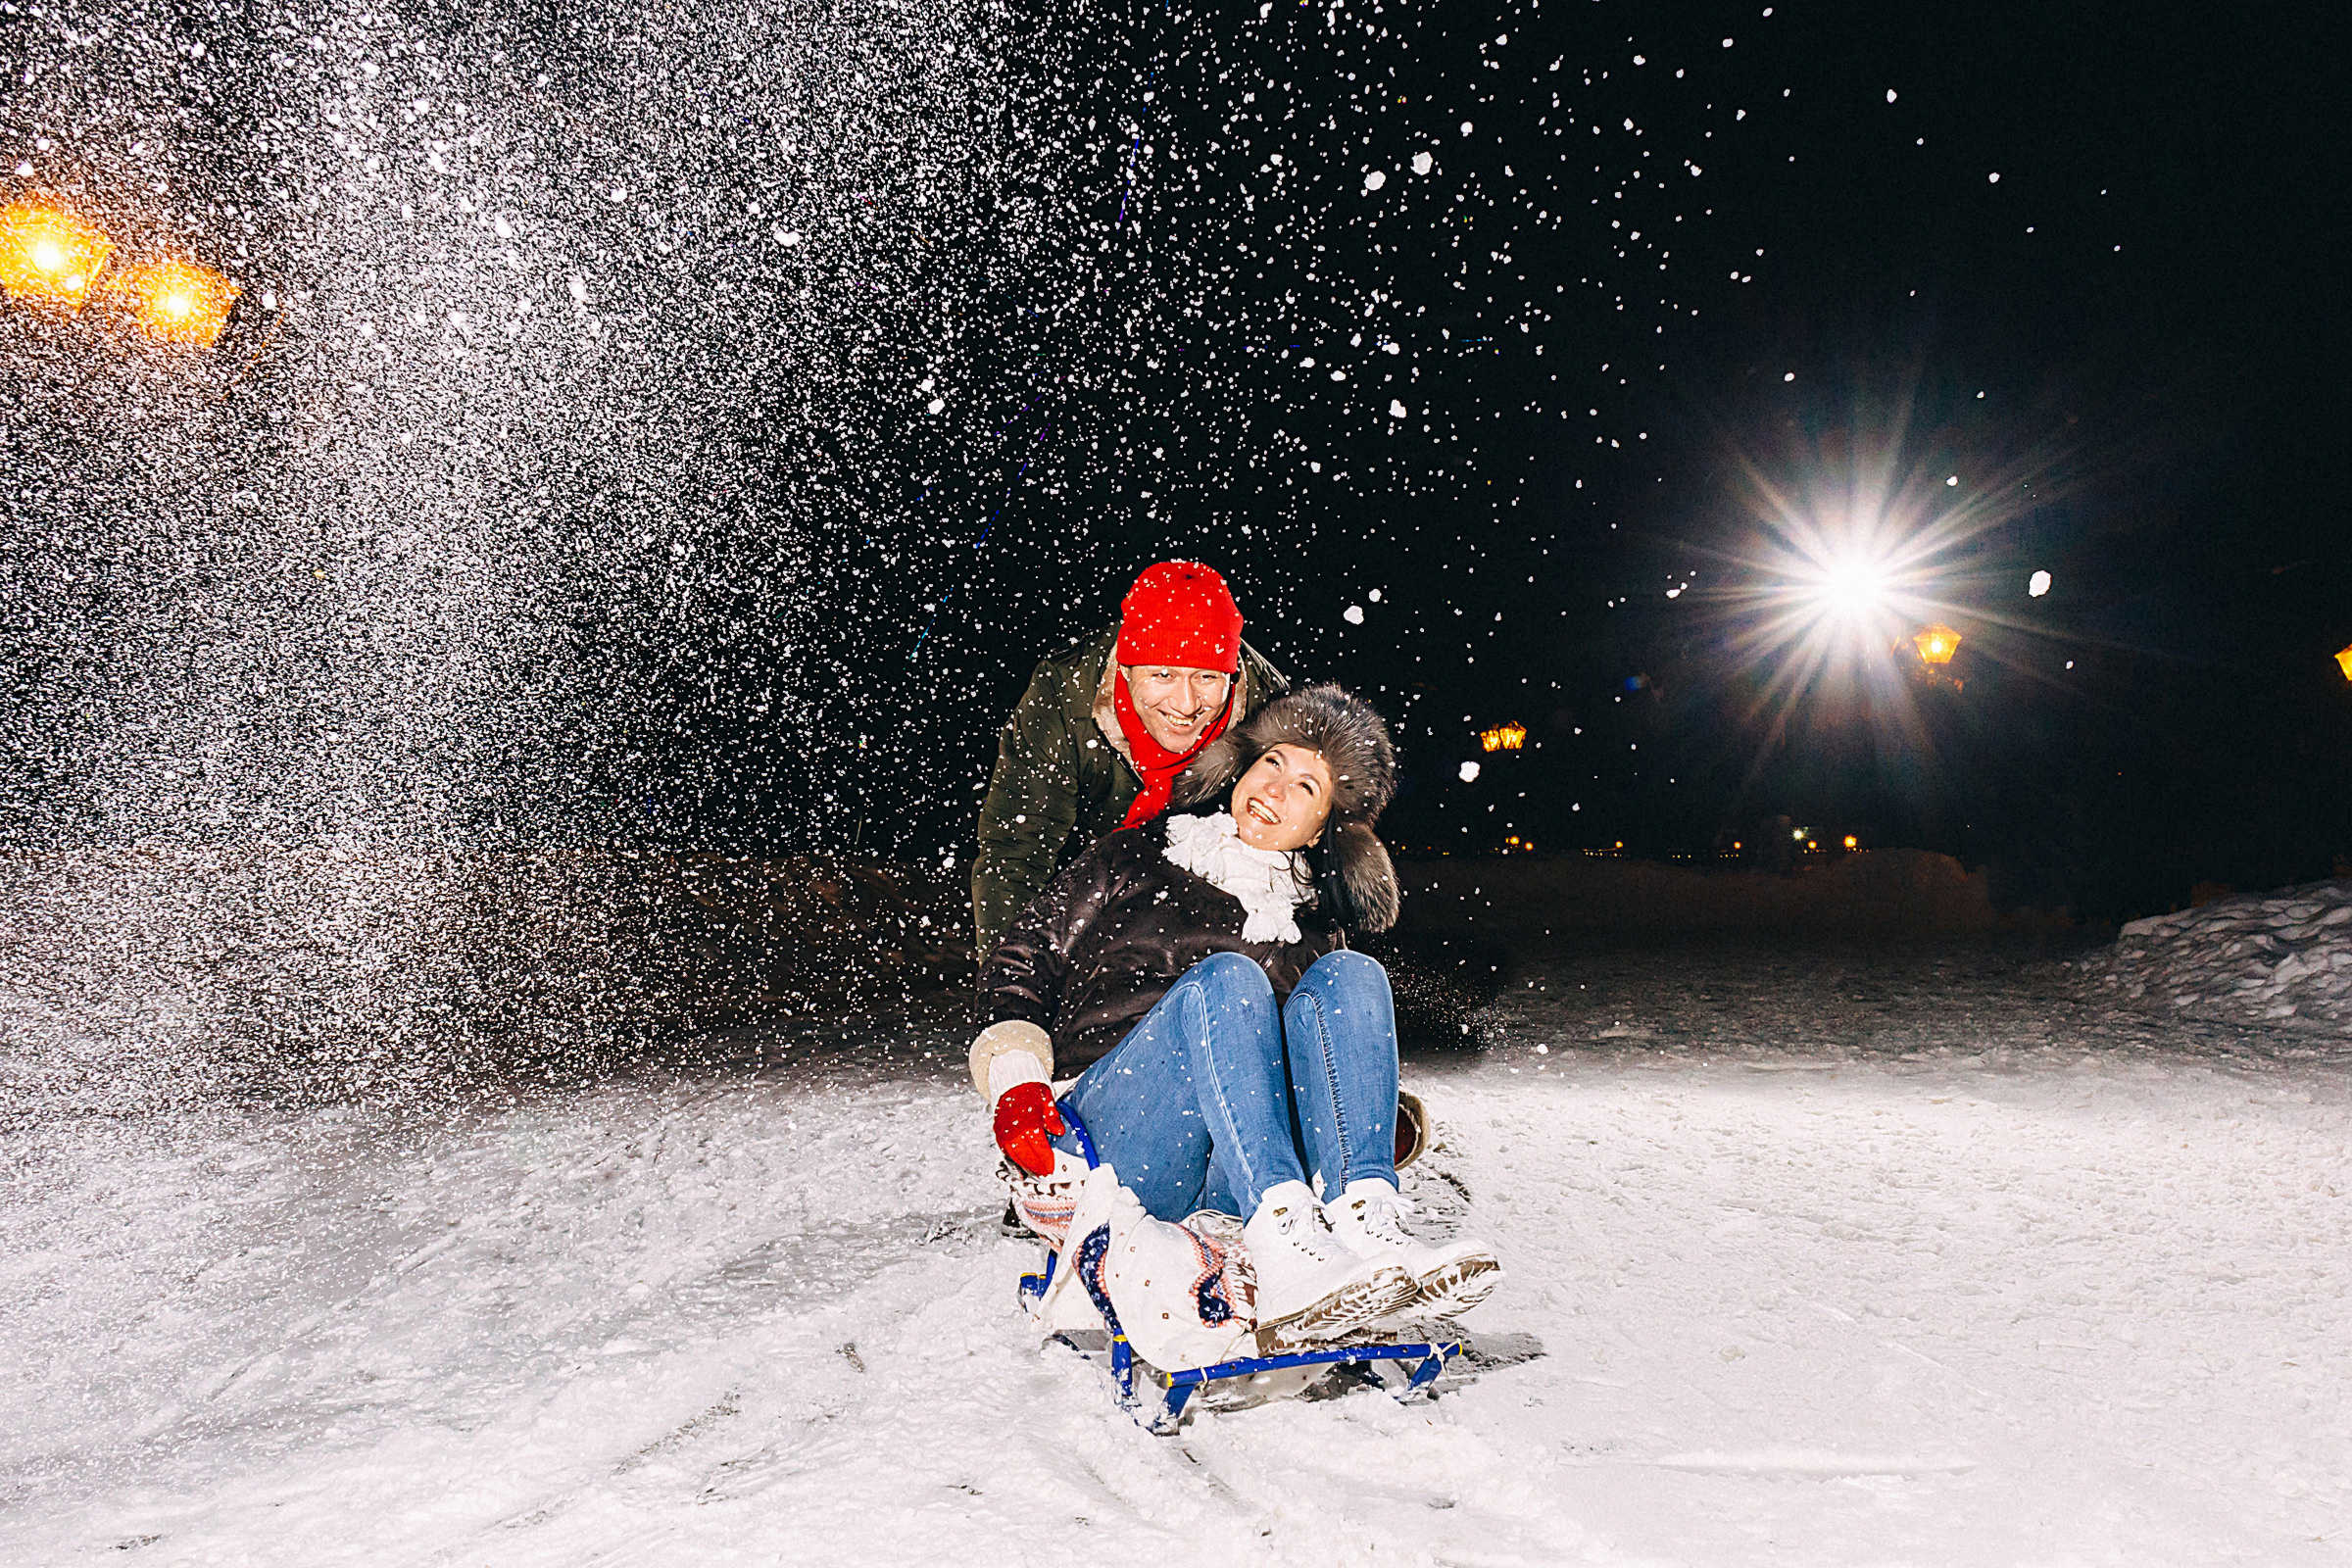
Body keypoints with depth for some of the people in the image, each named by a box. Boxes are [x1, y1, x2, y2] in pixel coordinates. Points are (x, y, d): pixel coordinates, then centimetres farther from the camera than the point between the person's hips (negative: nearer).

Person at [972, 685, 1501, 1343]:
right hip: (1115, 1146, -2)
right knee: (1224, 978, -29)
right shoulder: (1137, 859, 12)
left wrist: (1391, 1115, 2)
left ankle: (1366, 1222, -40)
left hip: (1229, 1178, 3)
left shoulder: (1313, 925, 20)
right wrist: (1016, 1079, -7)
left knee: (1348, 976, -18)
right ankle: (1283, 1247, -50)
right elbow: (1022, 962, 10)